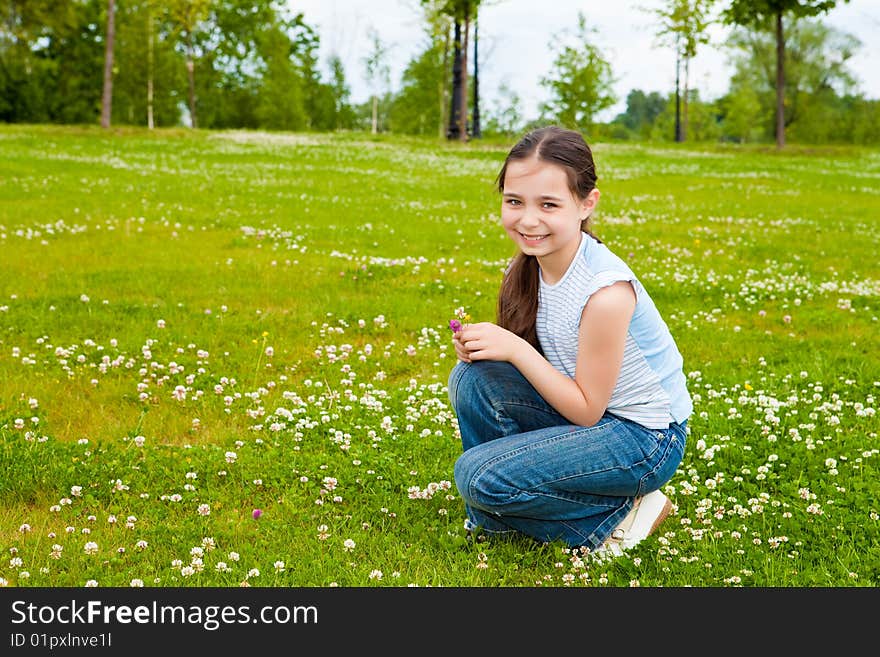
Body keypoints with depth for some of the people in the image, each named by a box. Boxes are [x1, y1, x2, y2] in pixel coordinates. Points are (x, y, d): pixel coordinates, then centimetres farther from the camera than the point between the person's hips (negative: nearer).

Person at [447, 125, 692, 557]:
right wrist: (484, 344, -17)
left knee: (479, 477, -19)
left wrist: (517, 349, -25)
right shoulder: (530, 266, -6)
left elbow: (586, 409, -21)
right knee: (472, 376, -12)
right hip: (582, 407, 8)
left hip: (644, 440, -8)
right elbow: (531, 362, 3)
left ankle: (616, 519, 0)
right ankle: (496, 516, 6)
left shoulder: (606, 291, -28)